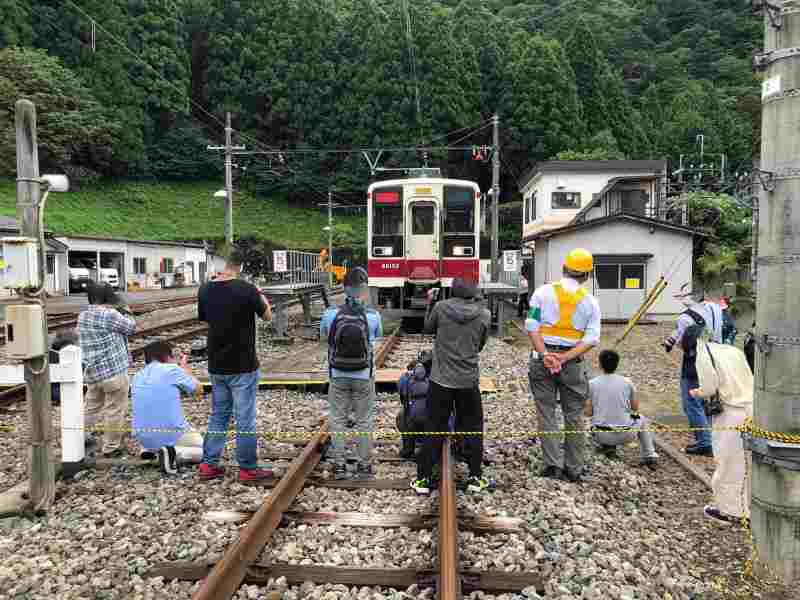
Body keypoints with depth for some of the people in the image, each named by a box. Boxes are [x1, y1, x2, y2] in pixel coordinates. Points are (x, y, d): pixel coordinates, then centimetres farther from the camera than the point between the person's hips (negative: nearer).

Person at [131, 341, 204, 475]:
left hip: (142, 438, 6)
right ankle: (173, 452, -11)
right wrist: (185, 368, 21)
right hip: (172, 433, -6)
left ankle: (150, 449, 13)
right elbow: (198, 389, 5)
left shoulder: (137, 377, 8)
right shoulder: (172, 369, -9)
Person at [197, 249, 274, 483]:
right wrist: (262, 300, 17)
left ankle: (209, 464, 23)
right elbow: (267, 316, -3)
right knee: (245, 419, 4)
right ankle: (248, 469, 13)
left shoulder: (205, 290, -1)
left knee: (218, 415, 18)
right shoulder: (246, 289, -17)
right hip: (243, 366, -5)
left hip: (216, 365, 5)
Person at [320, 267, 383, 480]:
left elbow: (323, 336, 7)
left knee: (338, 420, 13)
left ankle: (339, 465, 19)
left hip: (338, 376, 1)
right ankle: (363, 465, 20)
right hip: (364, 377, -1)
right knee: (364, 420, 12)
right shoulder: (373, 316, -15)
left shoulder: (330, 314, -12)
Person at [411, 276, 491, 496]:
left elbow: (428, 328, 10)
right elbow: (480, 345, 6)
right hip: (469, 380, 1)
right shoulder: (484, 314, -5)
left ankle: (423, 479, 15)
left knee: (434, 429, 9)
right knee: (473, 428, 15)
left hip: (441, 379, 0)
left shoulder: (441, 307, -8)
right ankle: (475, 477, 21)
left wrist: (429, 303, 20)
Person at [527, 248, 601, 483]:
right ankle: (574, 468, 19)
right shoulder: (590, 301, 2)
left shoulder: (543, 292, -1)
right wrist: (565, 358, -11)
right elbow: (591, 338, -6)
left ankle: (553, 464, 6)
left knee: (546, 413, 8)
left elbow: (532, 326, -8)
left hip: (542, 357, -1)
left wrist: (545, 355, -12)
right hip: (572, 362, 1)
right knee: (574, 415, 12)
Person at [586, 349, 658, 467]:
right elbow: (635, 408, 10)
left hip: (601, 435, 0)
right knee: (642, 420, 33)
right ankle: (649, 456, 26)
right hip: (626, 435, 0)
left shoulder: (592, 384, -4)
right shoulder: (627, 382, -3)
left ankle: (607, 446, 11)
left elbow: (588, 413, -1)